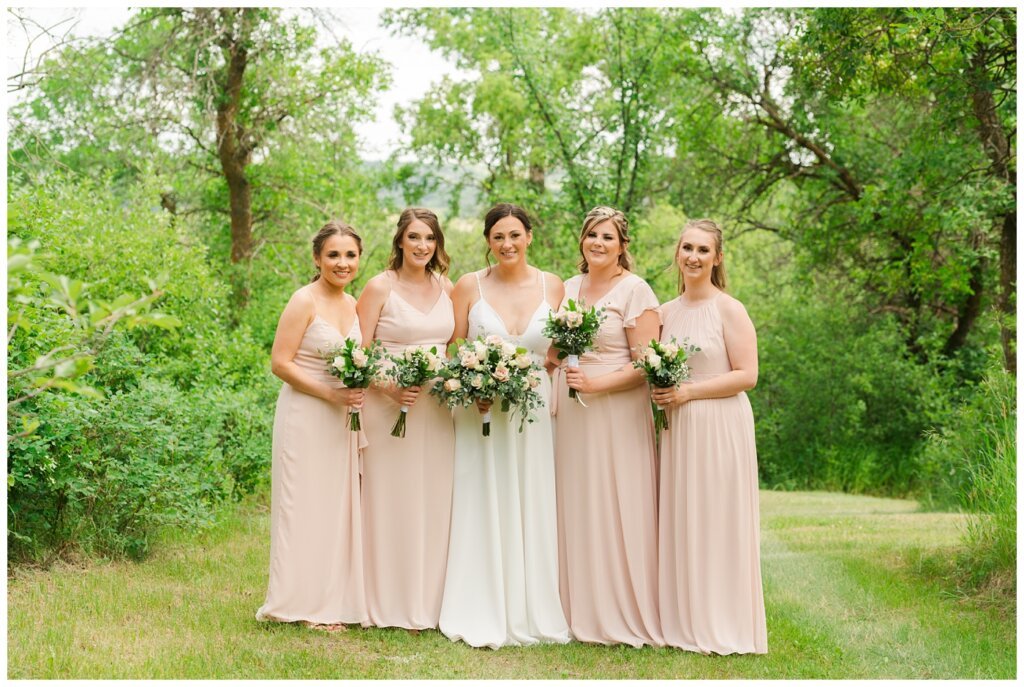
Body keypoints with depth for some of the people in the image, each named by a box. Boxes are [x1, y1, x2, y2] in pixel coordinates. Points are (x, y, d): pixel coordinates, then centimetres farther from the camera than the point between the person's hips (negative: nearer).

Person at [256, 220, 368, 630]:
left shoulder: (352, 304, 10)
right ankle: (307, 604, 9)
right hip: (305, 416, -7)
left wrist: (358, 390, 0)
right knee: (307, 506, 0)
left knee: (339, 506, 10)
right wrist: (331, 394, -20)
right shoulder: (304, 301, -11)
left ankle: (336, 599, 20)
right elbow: (280, 363, -15)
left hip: (342, 420, 7)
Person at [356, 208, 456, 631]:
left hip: (437, 409, 5)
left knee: (433, 502, 7)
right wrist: (389, 389, -20)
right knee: (391, 503, 0)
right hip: (390, 406, -4)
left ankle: (429, 603, 17)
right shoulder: (380, 287, -4)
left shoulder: (446, 288, 10)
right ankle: (391, 606, 9)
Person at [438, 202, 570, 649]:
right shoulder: (469, 286, 1)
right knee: (482, 510, 1)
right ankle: (482, 616, 10)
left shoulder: (552, 286, 5)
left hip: (534, 409, 1)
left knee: (531, 512, 4)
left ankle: (531, 612, 15)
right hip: (480, 412, -1)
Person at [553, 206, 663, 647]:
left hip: (616, 413, -6)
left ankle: (624, 615, 8)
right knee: (576, 510, 7)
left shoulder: (634, 290, -6)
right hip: (570, 414, 6)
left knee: (616, 510, -3)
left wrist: (595, 383, -19)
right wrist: (552, 394, 9)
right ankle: (580, 609, 17)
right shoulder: (567, 289, 14)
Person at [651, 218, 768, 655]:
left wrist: (689, 392, -16)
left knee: (716, 523, -2)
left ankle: (723, 628, 7)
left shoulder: (729, 310, -6)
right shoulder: (667, 312, 12)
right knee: (679, 523, 7)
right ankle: (683, 622, 16)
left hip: (719, 427, -6)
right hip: (677, 429, 6)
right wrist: (660, 393, 1)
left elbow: (746, 375, -11)